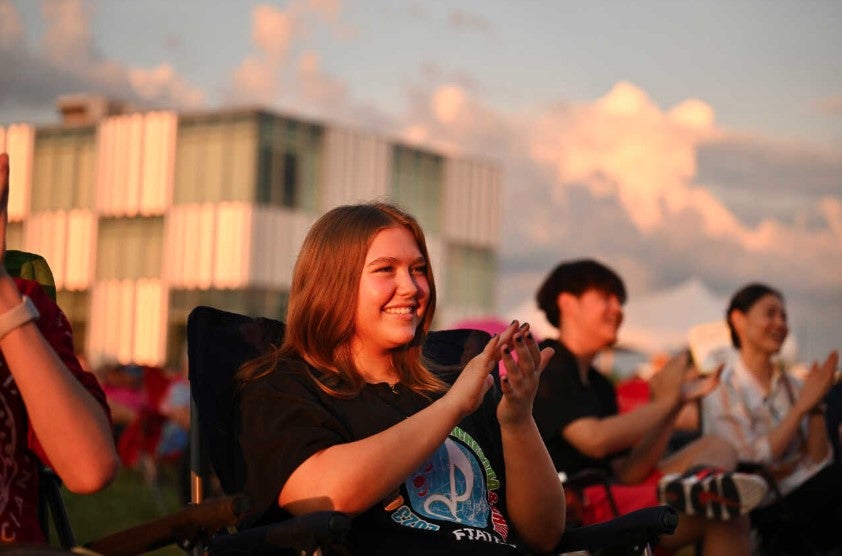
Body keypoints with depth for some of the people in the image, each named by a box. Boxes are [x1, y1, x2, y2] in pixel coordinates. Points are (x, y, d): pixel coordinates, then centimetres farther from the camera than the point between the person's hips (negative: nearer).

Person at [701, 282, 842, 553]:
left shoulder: (792, 384, 14)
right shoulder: (721, 391, -1)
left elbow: (819, 462, 8)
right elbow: (752, 466, -11)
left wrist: (817, 406, -5)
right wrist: (801, 407, -9)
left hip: (813, 491, 5)